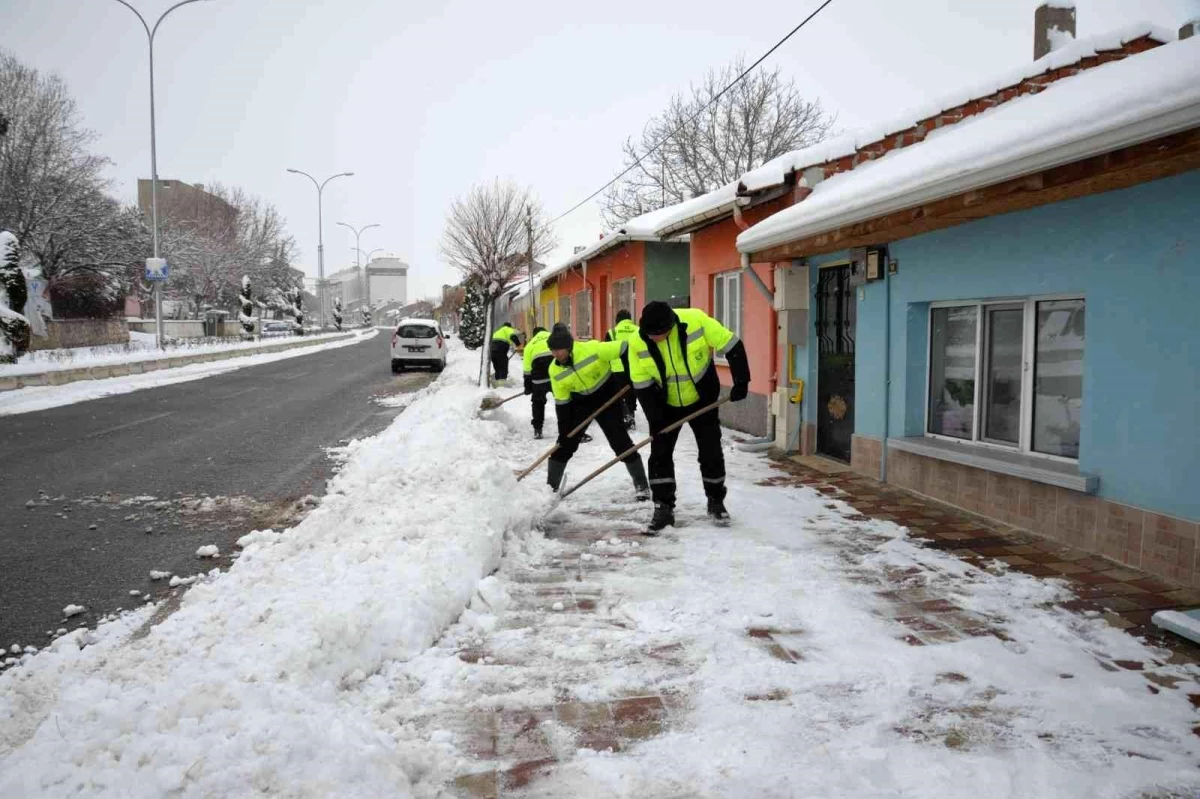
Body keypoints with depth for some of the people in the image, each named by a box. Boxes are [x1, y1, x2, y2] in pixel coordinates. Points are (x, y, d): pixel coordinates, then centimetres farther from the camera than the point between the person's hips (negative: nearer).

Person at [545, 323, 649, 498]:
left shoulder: (593, 349, -30)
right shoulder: (555, 370, -15)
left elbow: (626, 349, -24)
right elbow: (561, 403, -7)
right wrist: (563, 432, -9)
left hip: (607, 396, -3)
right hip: (580, 402, 3)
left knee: (620, 441, -5)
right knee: (565, 443, 1)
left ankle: (641, 485, 8)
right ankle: (551, 486, 15)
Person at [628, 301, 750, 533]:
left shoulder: (695, 320, -28)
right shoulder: (638, 343, -21)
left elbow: (732, 347, -19)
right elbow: (642, 385, -13)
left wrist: (741, 382, -19)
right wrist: (656, 419, -18)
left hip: (702, 399, -1)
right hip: (666, 404, 1)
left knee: (711, 451, 4)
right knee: (660, 453, -3)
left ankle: (716, 501, 24)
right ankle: (664, 508, 7)